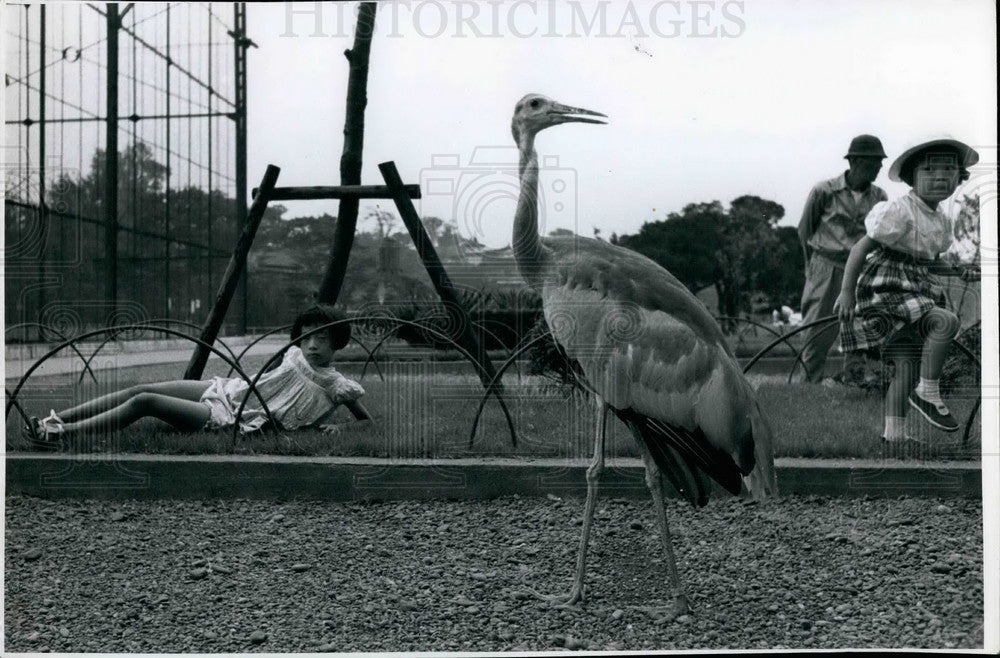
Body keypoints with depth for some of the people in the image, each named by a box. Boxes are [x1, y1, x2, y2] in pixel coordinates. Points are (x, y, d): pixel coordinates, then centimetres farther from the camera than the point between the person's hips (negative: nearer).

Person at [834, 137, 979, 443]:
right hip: (885, 293, -9)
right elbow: (861, 247, -16)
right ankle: (926, 392, -12)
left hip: (913, 294, 9)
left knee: (905, 364, 4)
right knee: (946, 321, -25)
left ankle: (893, 432, 8)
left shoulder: (943, 221, 12)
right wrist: (847, 292, -17)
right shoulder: (899, 210, -14)